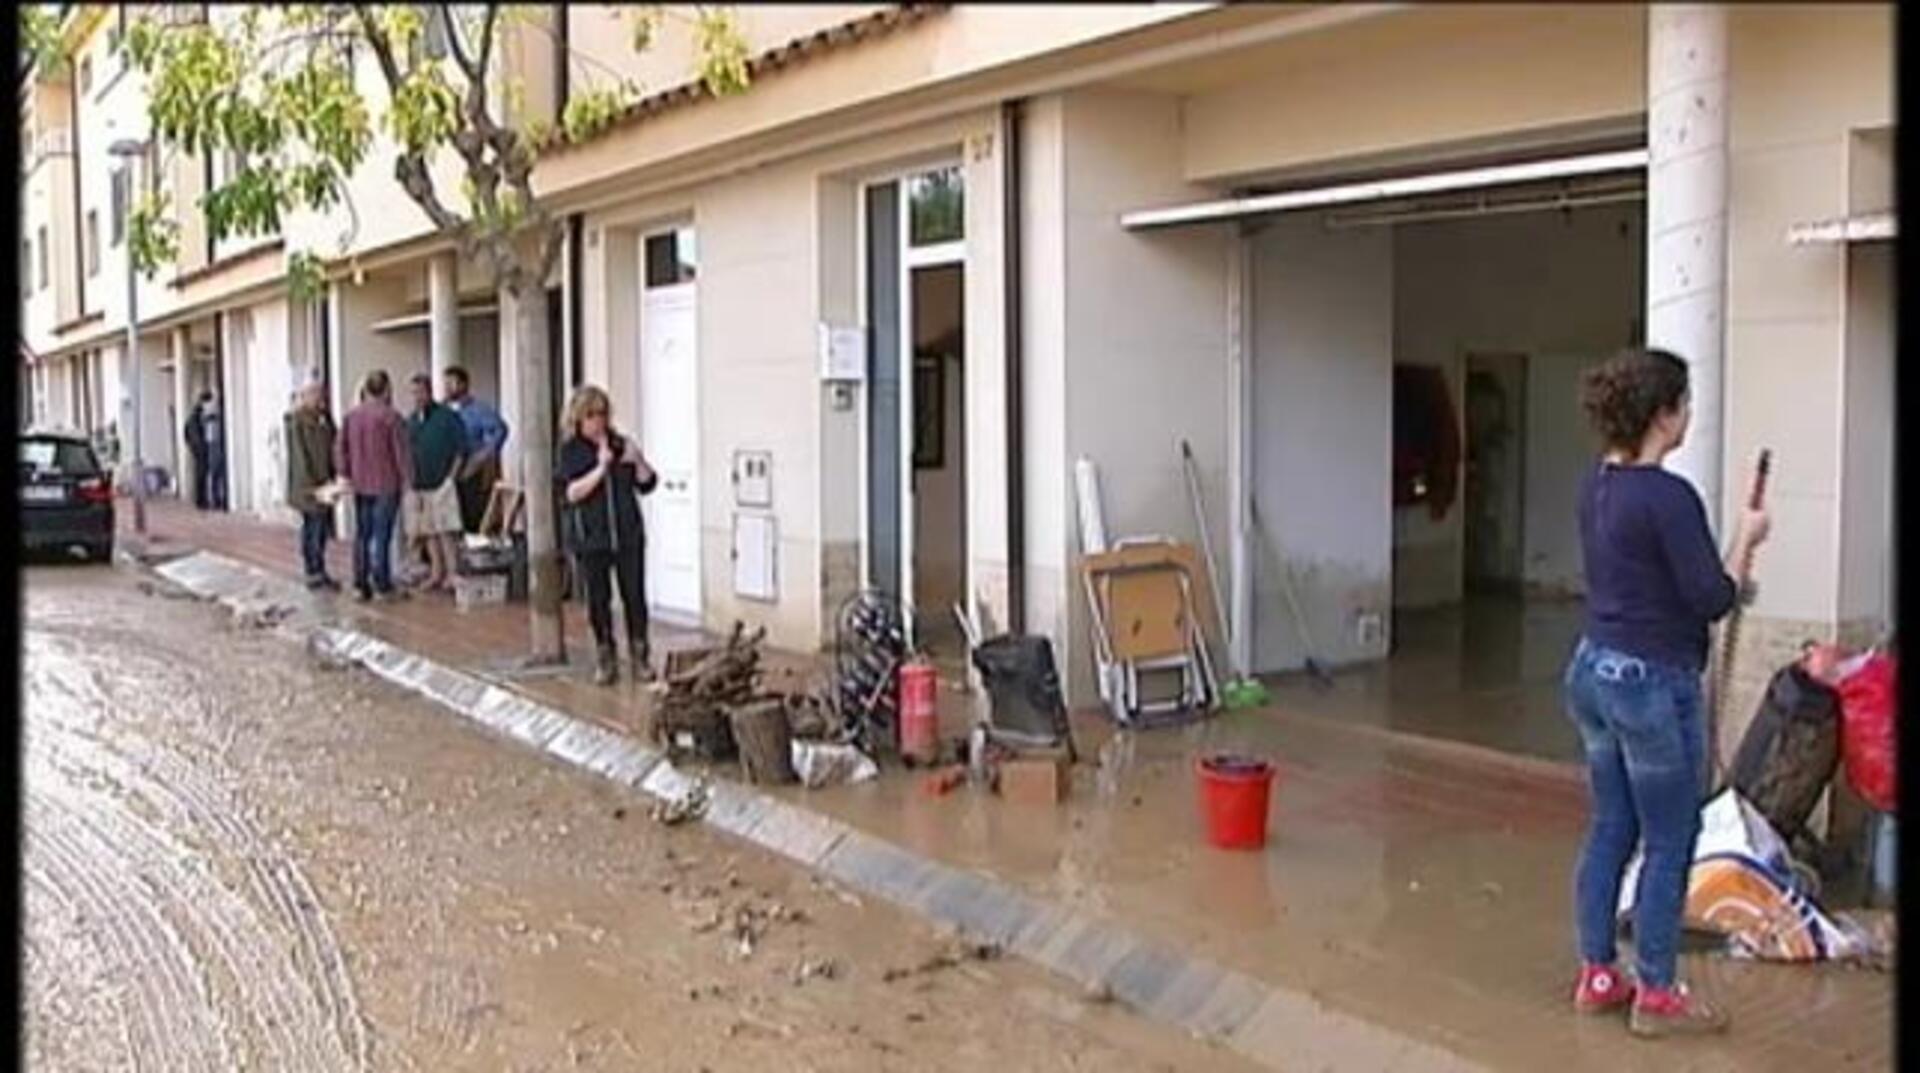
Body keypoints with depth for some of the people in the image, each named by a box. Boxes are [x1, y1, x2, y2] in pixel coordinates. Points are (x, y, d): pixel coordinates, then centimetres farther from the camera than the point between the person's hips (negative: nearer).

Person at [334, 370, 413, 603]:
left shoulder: (351, 416, 4)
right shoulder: (390, 417, -13)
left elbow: (340, 448, 8)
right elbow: (401, 452, -12)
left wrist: (345, 474, 17)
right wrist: (407, 477, -1)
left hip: (360, 485, 5)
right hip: (386, 484, -5)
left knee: (362, 534, 12)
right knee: (381, 535, -2)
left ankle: (360, 585, 15)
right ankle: (383, 586, 2)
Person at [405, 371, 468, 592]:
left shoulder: (447, 417, -4)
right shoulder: (411, 420, 13)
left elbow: (461, 450, -4)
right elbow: (407, 452, 18)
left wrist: (450, 477, -8)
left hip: (442, 484, -6)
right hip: (419, 486, 6)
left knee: (446, 531, -9)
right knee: (429, 532, 8)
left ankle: (452, 574, -6)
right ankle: (436, 573, 16)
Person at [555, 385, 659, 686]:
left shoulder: (621, 445, 6)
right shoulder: (571, 452, -1)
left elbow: (647, 485, 6)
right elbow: (572, 492, -13)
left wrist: (638, 461, -12)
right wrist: (601, 466, -20)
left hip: (628, 535, 2)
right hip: (590, 539, -2)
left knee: (635, 596, 1)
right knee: (598, 601, 5)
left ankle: (641, 658, 10)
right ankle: (605, 661, 16)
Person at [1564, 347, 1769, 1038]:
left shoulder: (1596, 485, 6)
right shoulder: (1668, 495, -20)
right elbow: (1710, 599, -16)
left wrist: (1725, 584, 16)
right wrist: (1745, 541, -2)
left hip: (1593, 669, 8)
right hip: (1652, 682, -8)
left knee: (1609, 831, 16)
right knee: (1669, 845, 5)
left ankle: (1596, 977, 23)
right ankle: (1656, 997, 14)